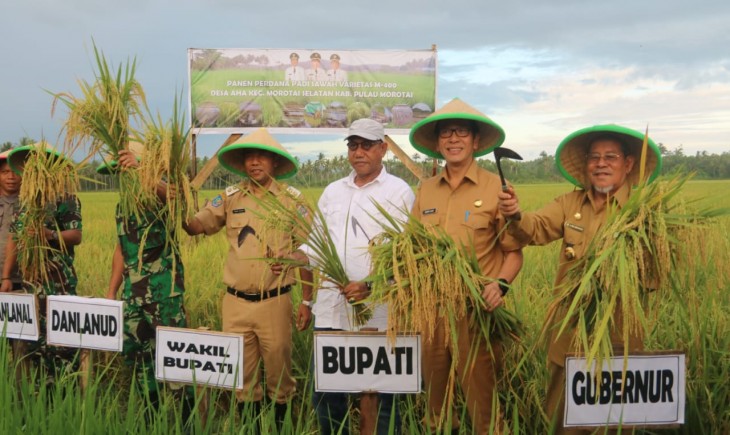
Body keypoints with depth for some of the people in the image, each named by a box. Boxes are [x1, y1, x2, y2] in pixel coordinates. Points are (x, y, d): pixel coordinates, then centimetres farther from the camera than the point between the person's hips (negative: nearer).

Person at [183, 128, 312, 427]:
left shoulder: (291, 199, -2)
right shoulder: (229, 198, 4)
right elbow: (194, 227, 0)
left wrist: (307, 301, -8)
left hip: (275, 301, -2)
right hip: (235, 302, 2)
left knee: (278, 366, 10)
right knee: (241, 370, 14)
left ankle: (281, 420, 31)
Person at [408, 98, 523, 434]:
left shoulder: (496, 188, -6)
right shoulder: (425, 190, 7)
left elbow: (514, 252, -3)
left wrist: (500, 284, -20)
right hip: (431, 308, 4)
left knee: (480, 398, 5)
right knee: (435, 394, 17)